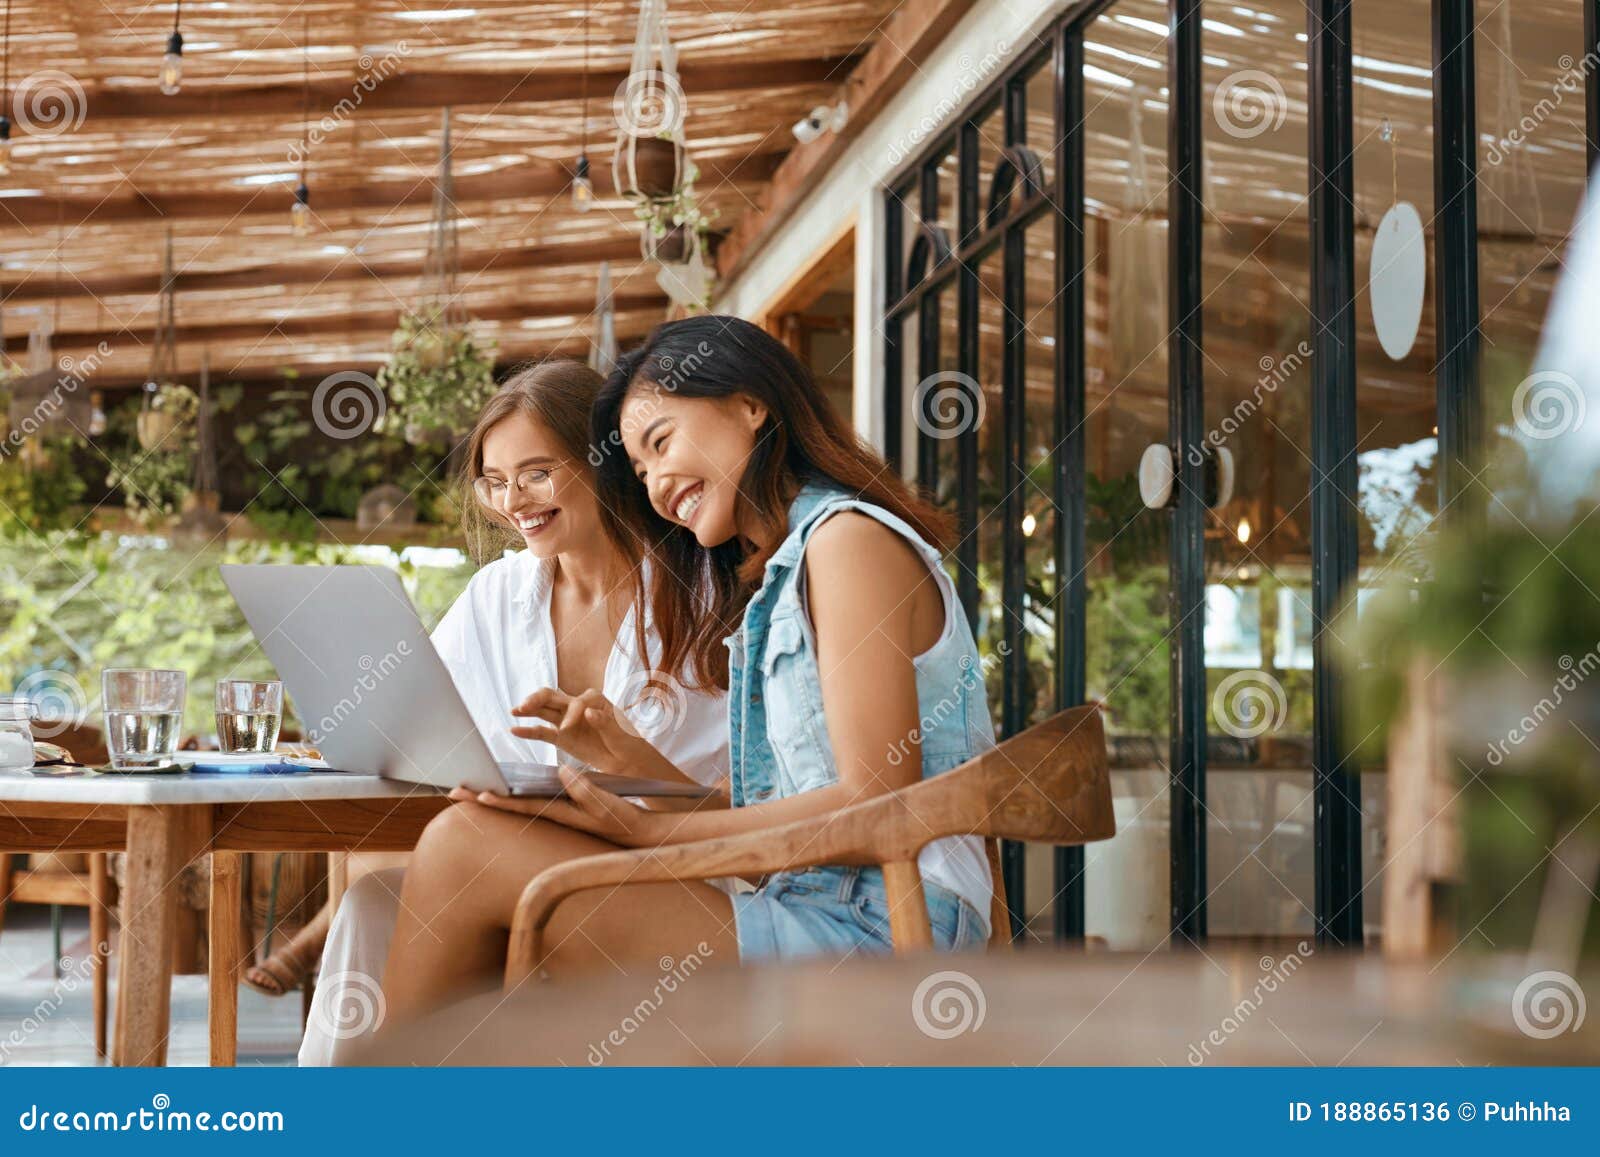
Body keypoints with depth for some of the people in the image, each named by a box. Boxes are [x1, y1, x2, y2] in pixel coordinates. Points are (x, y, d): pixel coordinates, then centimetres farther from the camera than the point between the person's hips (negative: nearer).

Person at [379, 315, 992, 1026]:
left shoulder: (849, 538, -6)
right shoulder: (773, 581, 24)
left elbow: (878, 804, -14)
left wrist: (647, 829, -13)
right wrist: (630, 760, 4)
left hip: (874, 926, -9)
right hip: (810, 908, 9)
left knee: (464, 847, -14)